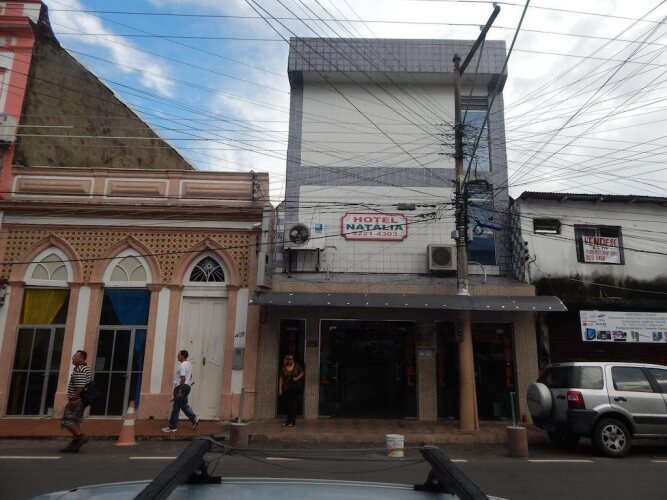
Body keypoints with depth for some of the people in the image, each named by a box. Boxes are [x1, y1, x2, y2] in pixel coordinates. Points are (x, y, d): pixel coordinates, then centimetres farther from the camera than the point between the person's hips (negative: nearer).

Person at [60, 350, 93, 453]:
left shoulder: (79, 370, -17)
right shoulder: (87, 368, 15)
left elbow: (80, 387, -25)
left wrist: (72, 399, -18)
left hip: (76, 400, -10)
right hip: (82, 400, 10)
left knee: (67, 421, -5)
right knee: (75, 421, 13)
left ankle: (81, 436, -8)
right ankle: (74, 444, 15)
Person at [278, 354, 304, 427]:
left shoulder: (297, 366, 0)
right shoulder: (283, 368, 0)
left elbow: (302, 373, 11)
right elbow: (281, 378, 3)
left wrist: (297, 378, -8)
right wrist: (280, 388, -1)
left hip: (295, 388, -1)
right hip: (286, 389, 1)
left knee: (293, 404, -4)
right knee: (288, 405, 5)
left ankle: (292, 421, 1)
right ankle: (288, 421, 16)